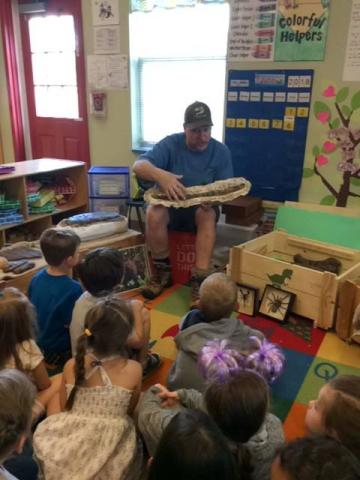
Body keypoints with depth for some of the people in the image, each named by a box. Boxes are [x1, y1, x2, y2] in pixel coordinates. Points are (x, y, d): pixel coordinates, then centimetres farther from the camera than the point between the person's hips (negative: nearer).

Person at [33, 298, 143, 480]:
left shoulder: (71, 366, -13)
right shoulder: (134, 370, -17)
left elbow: (65, 408, 4)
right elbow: (130, 411, 0)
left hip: (69, 448, 1)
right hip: (112, 455, -1)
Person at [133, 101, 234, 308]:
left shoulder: (221, 151, -4)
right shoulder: (171, 143, -9)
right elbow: (139, 166, -22)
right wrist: (161, 175, -45)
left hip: (202, 207, 0)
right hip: (171, 205, 0)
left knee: (209, 214, -35)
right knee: (154, 213, -33)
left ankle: (200, 280, -35)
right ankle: (163, 272, -13)